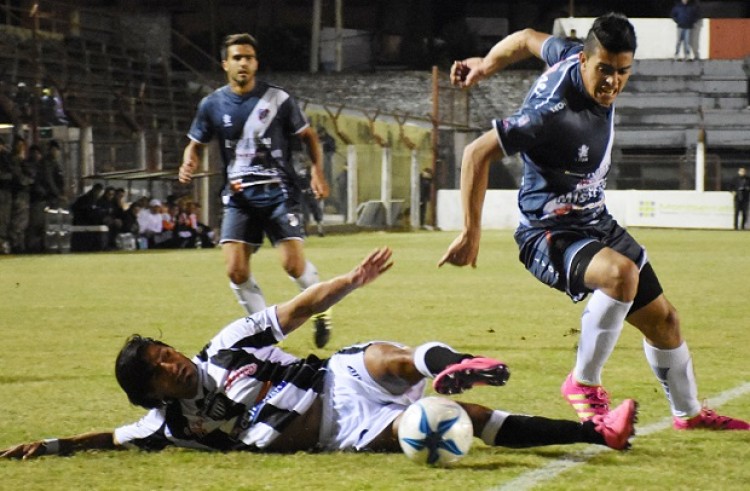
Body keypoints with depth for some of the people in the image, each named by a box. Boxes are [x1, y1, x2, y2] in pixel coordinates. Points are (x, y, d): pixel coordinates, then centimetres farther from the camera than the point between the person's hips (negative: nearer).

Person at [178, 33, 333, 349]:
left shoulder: (278, 99, -2)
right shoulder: (212, 104, 4)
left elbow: (308, 136, 8)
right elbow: (196, 144, 14)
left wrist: (317, 172, -5)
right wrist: (188, 165, -8)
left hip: (278, 192, -2)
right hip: (239, 197, 2)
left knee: (293, 263, -15)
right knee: (235, 271, -11)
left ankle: (320, 313, 15)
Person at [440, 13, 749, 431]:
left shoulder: (576, 56, -7)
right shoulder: (555, 113, -31)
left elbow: (529, 39, 11)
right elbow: (478, 153, -27)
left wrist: (485, 65, 25)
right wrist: (471, 233, -23)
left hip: (596, 223, 9)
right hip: (549, 235, -9)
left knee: (662, 318, 15)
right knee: (621, 273, -38)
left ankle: (688, 412, 39)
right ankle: (584, 384, -18)